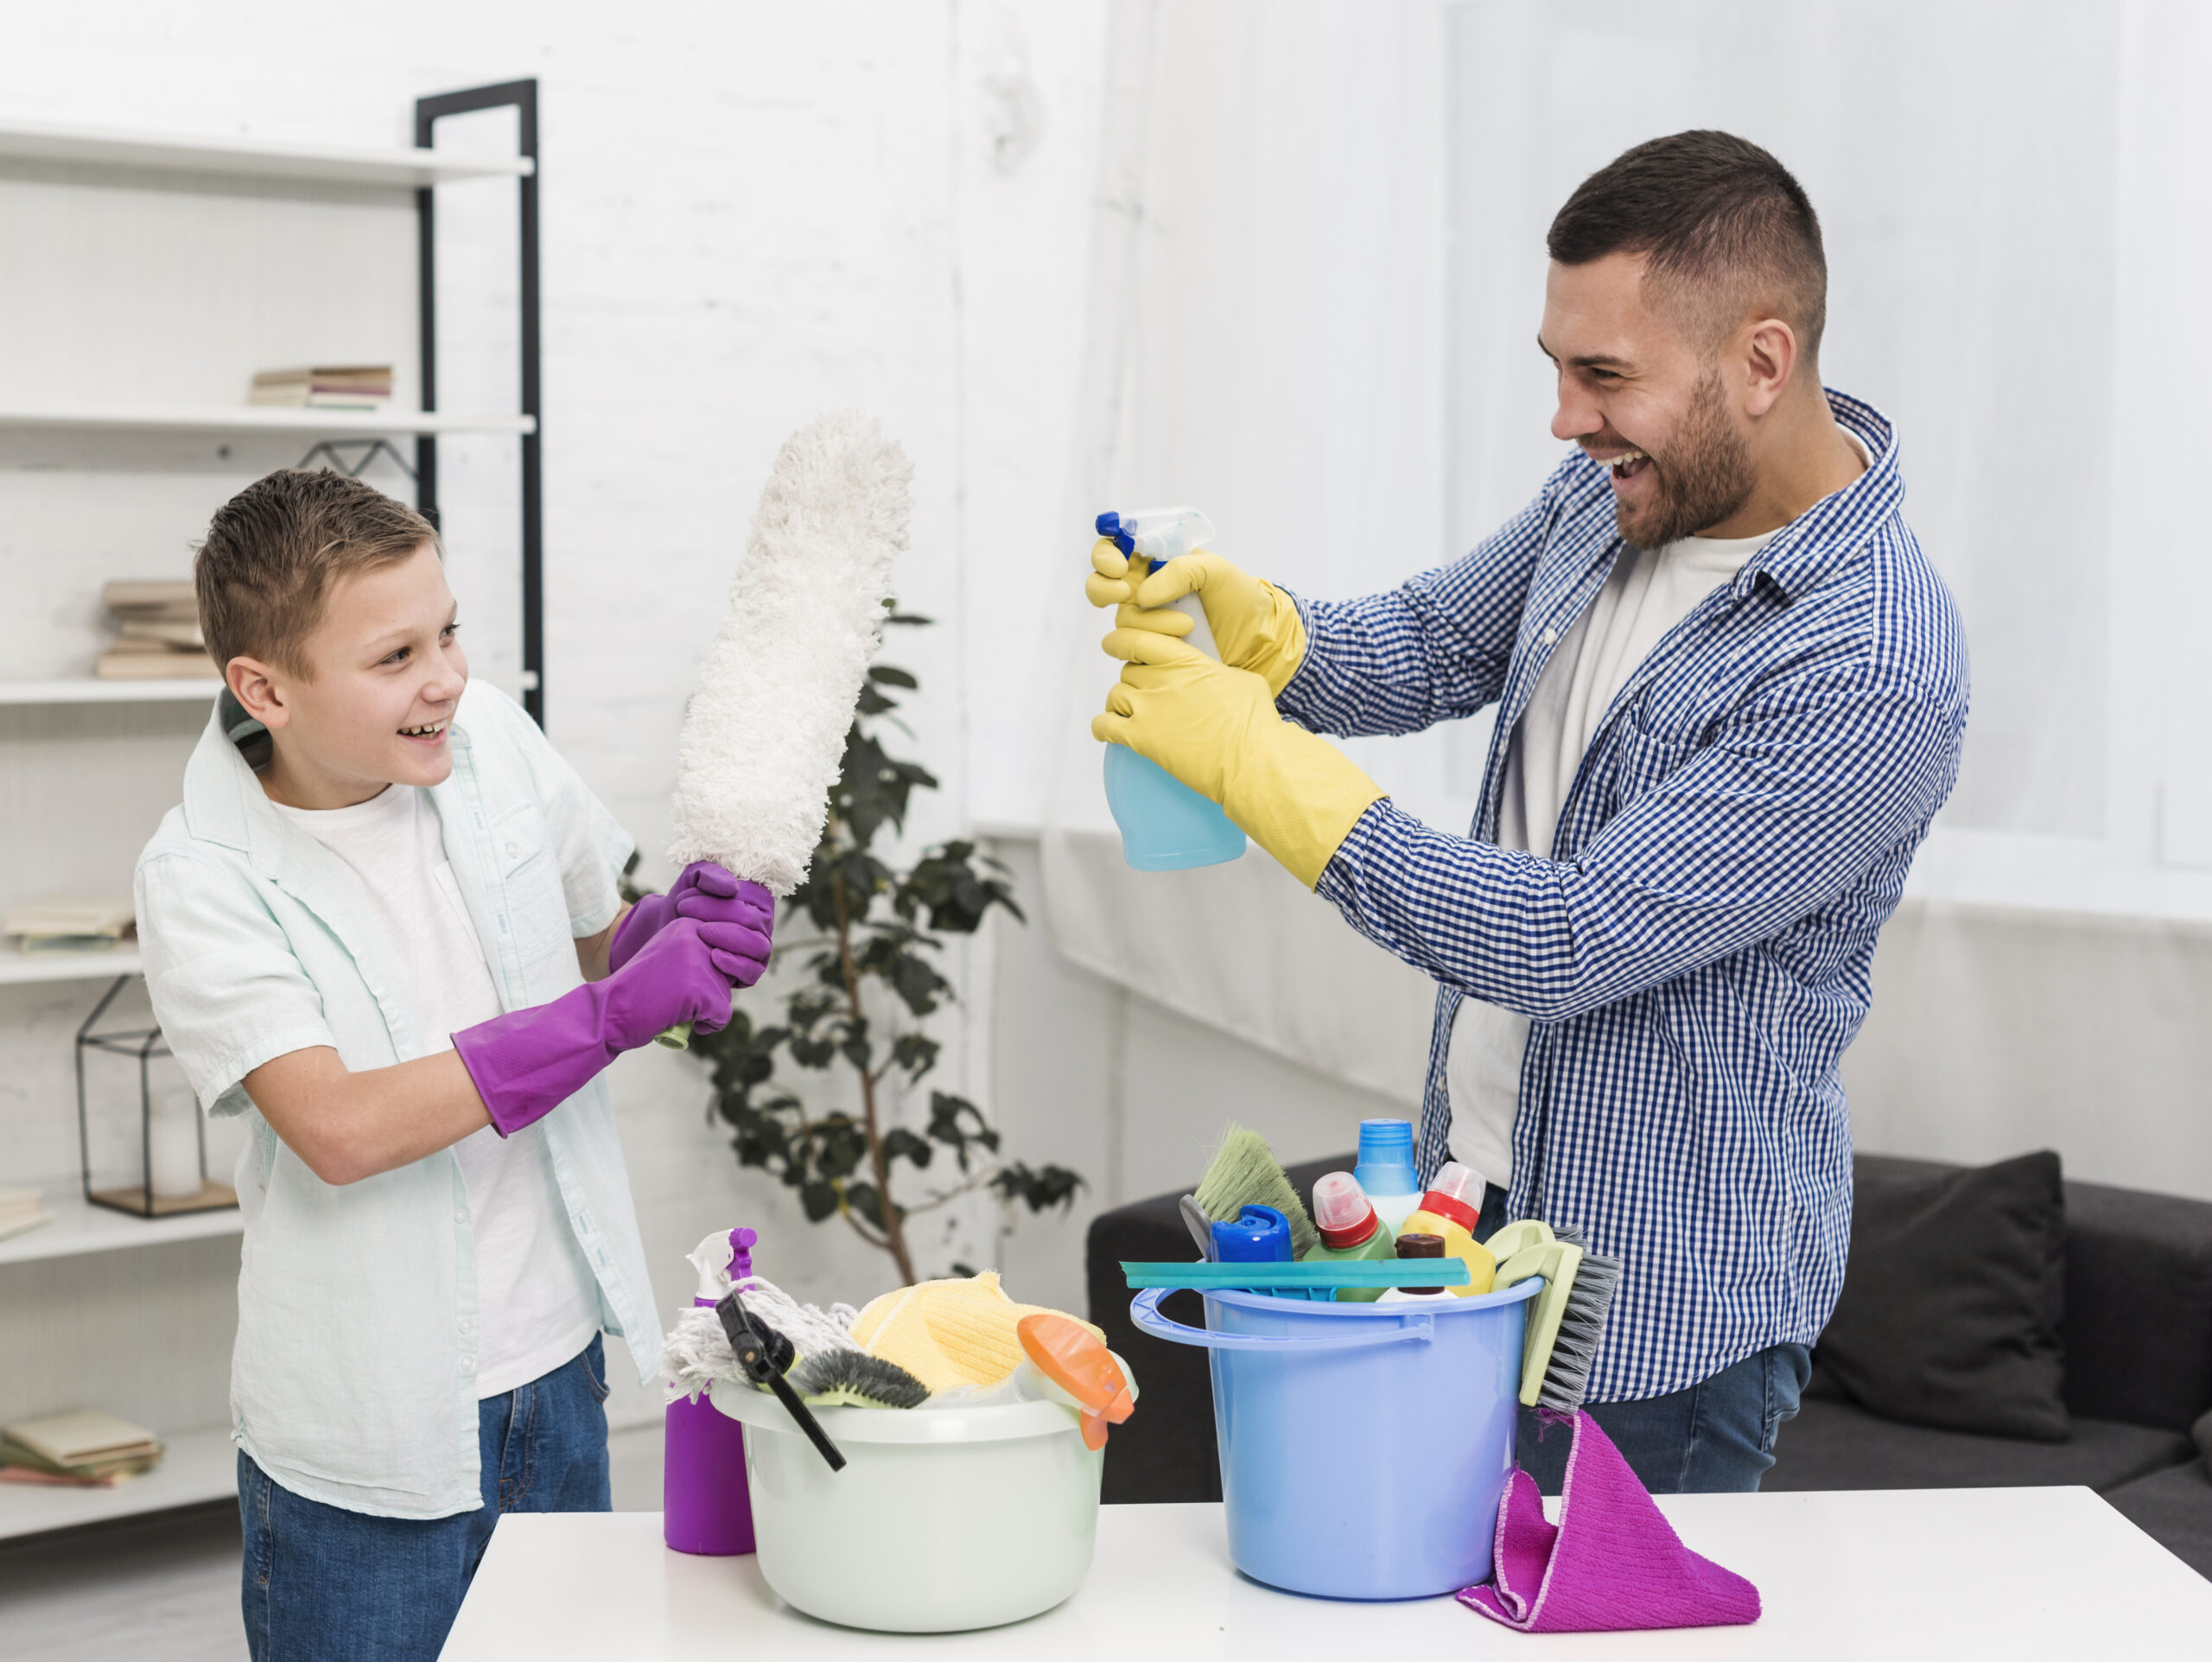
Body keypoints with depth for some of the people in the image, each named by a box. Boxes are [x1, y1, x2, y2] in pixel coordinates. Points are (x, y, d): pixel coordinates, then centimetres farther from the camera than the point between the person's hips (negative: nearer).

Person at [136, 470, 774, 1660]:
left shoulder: (492, 741, -2)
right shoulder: (204, 881, -15)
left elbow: (586, 951, 14)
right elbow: (338, 1130, -27)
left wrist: (678, 927, -9)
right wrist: (611, 1016, -27)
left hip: (554, 1371, 5)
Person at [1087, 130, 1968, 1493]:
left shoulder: (1871, 678, -28)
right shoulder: (1623, 485, -1)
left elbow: (1563, 944, -28)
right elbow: (1432, 648, 13)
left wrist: (1251, 755, -24)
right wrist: (1240, 619, -9)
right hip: (1475, 1204, 8)